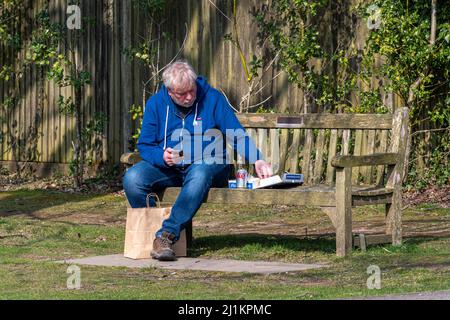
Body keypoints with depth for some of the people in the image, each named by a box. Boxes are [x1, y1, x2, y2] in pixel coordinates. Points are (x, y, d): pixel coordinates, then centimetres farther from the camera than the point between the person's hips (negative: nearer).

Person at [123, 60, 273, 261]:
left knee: (199, 175, -39)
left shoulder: (212, 98, -4)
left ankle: (167, 235, -42)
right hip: (166, 167, 3)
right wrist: (162, 157, -21)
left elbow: (237, 135, -8)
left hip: (208, 164, -2)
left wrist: (257, 161, -24)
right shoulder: (156, 104, 2)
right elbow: (144, 146, 2)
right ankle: (150, 230, -20)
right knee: (132, 178, -26)